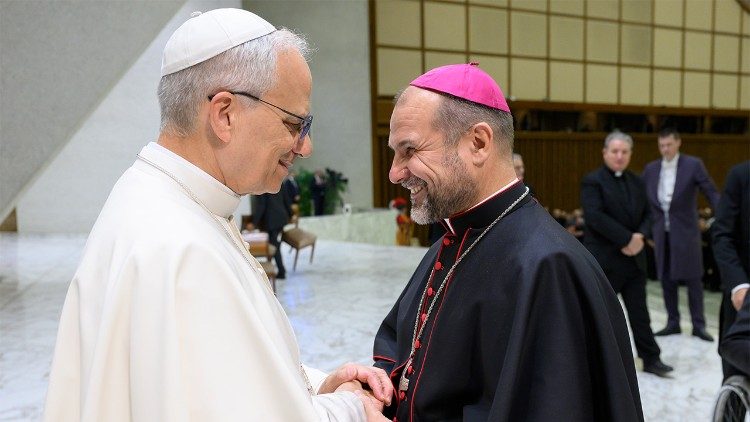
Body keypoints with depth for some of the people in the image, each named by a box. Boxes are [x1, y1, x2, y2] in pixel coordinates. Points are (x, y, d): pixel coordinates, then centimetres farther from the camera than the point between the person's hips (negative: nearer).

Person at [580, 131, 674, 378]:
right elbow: (595, 217, -20)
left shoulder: (637, 182, 13)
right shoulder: (592, 181, -9)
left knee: (639, 312, 11)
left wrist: (640, 236, -9)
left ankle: (651, 359, 20)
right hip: (604, 259, -6)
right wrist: (626, 239, -20)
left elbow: (647, 215, 12)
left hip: (634, 257, 6)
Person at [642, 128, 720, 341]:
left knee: (693, 278, 3)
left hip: (685, 231, -4)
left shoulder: (693, 164, -4)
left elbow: (711, 193, -7)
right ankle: (673, 323, 20)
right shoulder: (650, 169, 6)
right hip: (661, 232, 4)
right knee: (666, 279, 9)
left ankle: (698, 325, 13)